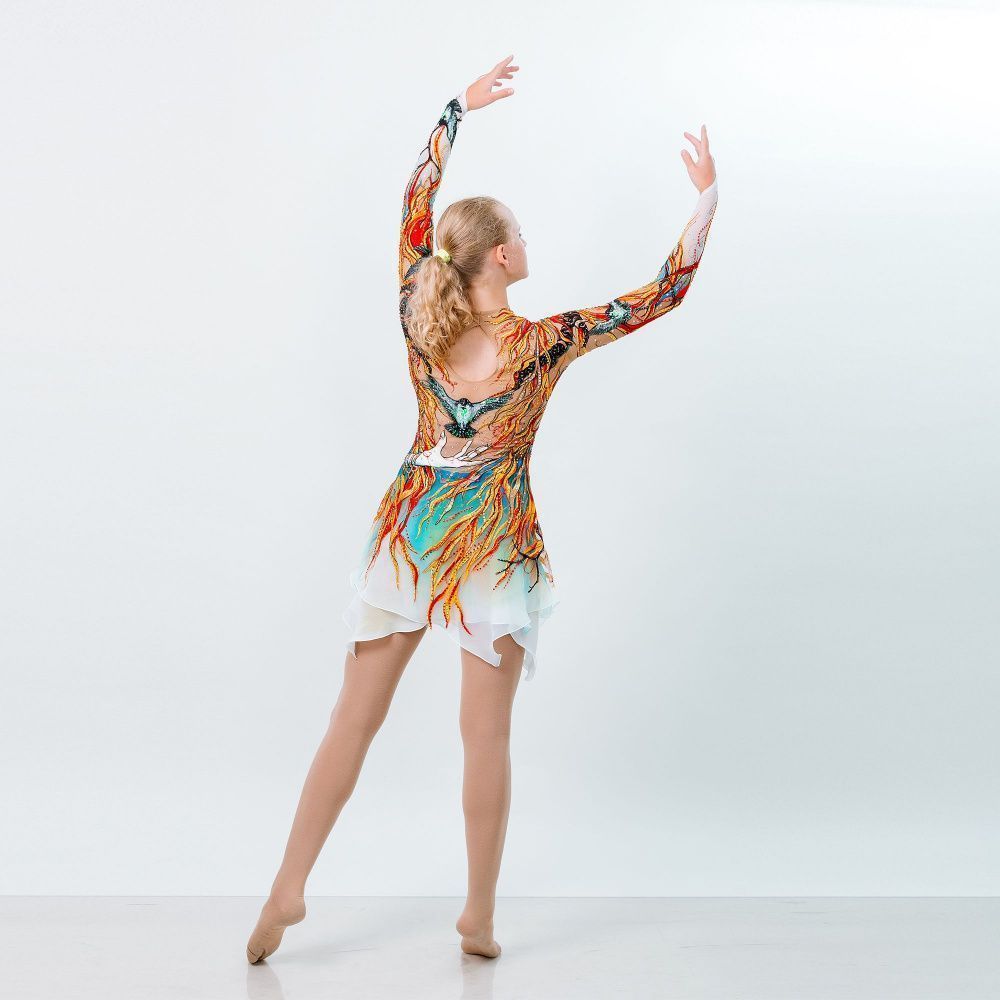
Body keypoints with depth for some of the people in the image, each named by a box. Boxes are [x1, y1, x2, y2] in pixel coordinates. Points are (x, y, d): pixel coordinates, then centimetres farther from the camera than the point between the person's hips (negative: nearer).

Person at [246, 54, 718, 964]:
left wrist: (461, 108, 18)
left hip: (410, 530, 3)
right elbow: (663, 293, -9)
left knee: (355, 717, 10)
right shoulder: (543, 343, -14)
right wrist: (707, 199, 0)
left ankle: (289, 887, 14)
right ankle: (481, 919, 15)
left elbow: (416, 205, 11)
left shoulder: (419, 318, -4)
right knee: (486, 733, 6)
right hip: (495, 546, -3)